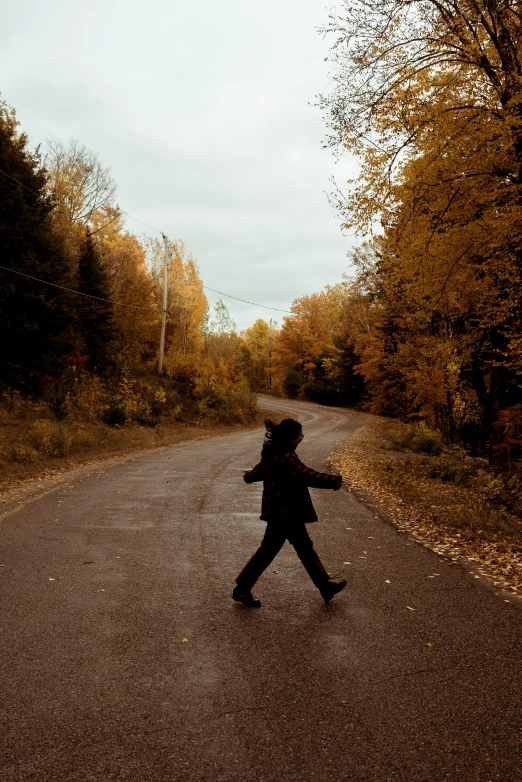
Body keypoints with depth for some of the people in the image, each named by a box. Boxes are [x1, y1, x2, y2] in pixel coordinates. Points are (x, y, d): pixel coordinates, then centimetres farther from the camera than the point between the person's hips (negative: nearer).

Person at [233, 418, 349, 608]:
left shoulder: (272, 453, 5)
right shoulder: (285, 457, -25)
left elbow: (258, 472, 18)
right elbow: (308, 476, -30)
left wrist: (249, 475, 42)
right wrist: (335, 481, -20)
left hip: (287, 512, 10)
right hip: (283, 513, -10)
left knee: (305, 547, 16)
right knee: (268, 550, 3)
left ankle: (326, 586, 27)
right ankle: (242, 590, 16)